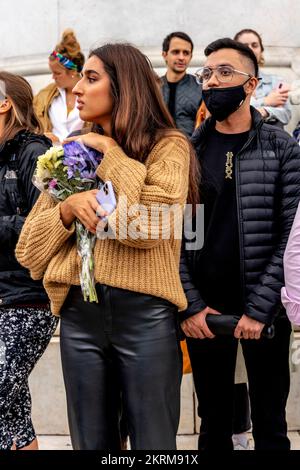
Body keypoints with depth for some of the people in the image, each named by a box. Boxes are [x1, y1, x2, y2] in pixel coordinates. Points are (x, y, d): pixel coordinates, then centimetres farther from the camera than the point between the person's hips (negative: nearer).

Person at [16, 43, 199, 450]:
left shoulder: (167, 144, 1)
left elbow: (148, 224, -17)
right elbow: (29, 248, 12)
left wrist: (110, 151, -6)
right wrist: (67, 209, -8)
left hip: (145, 313, -4)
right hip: (79, 313, 5)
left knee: (153, 443, 6)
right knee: (91, 442, 13)